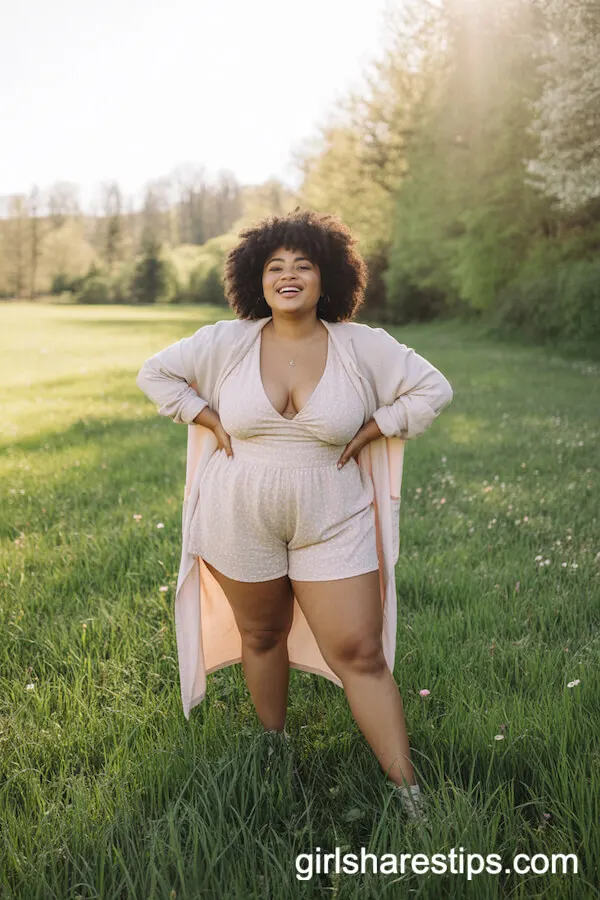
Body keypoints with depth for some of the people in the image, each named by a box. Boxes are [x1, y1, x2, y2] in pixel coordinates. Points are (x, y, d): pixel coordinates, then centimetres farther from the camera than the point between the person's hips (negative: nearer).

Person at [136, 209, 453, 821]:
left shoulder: (362, 347, -6)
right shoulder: (227, 342, -4)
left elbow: (432, 389, 2)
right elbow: (155, 372, 7)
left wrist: (368, 434, -6)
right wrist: (211, 423, -3)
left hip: (332, 526, -1)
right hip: (241, 524, 1)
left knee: (360, 654, -2)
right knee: (261, 636, 17)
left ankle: (408, 794, 8)